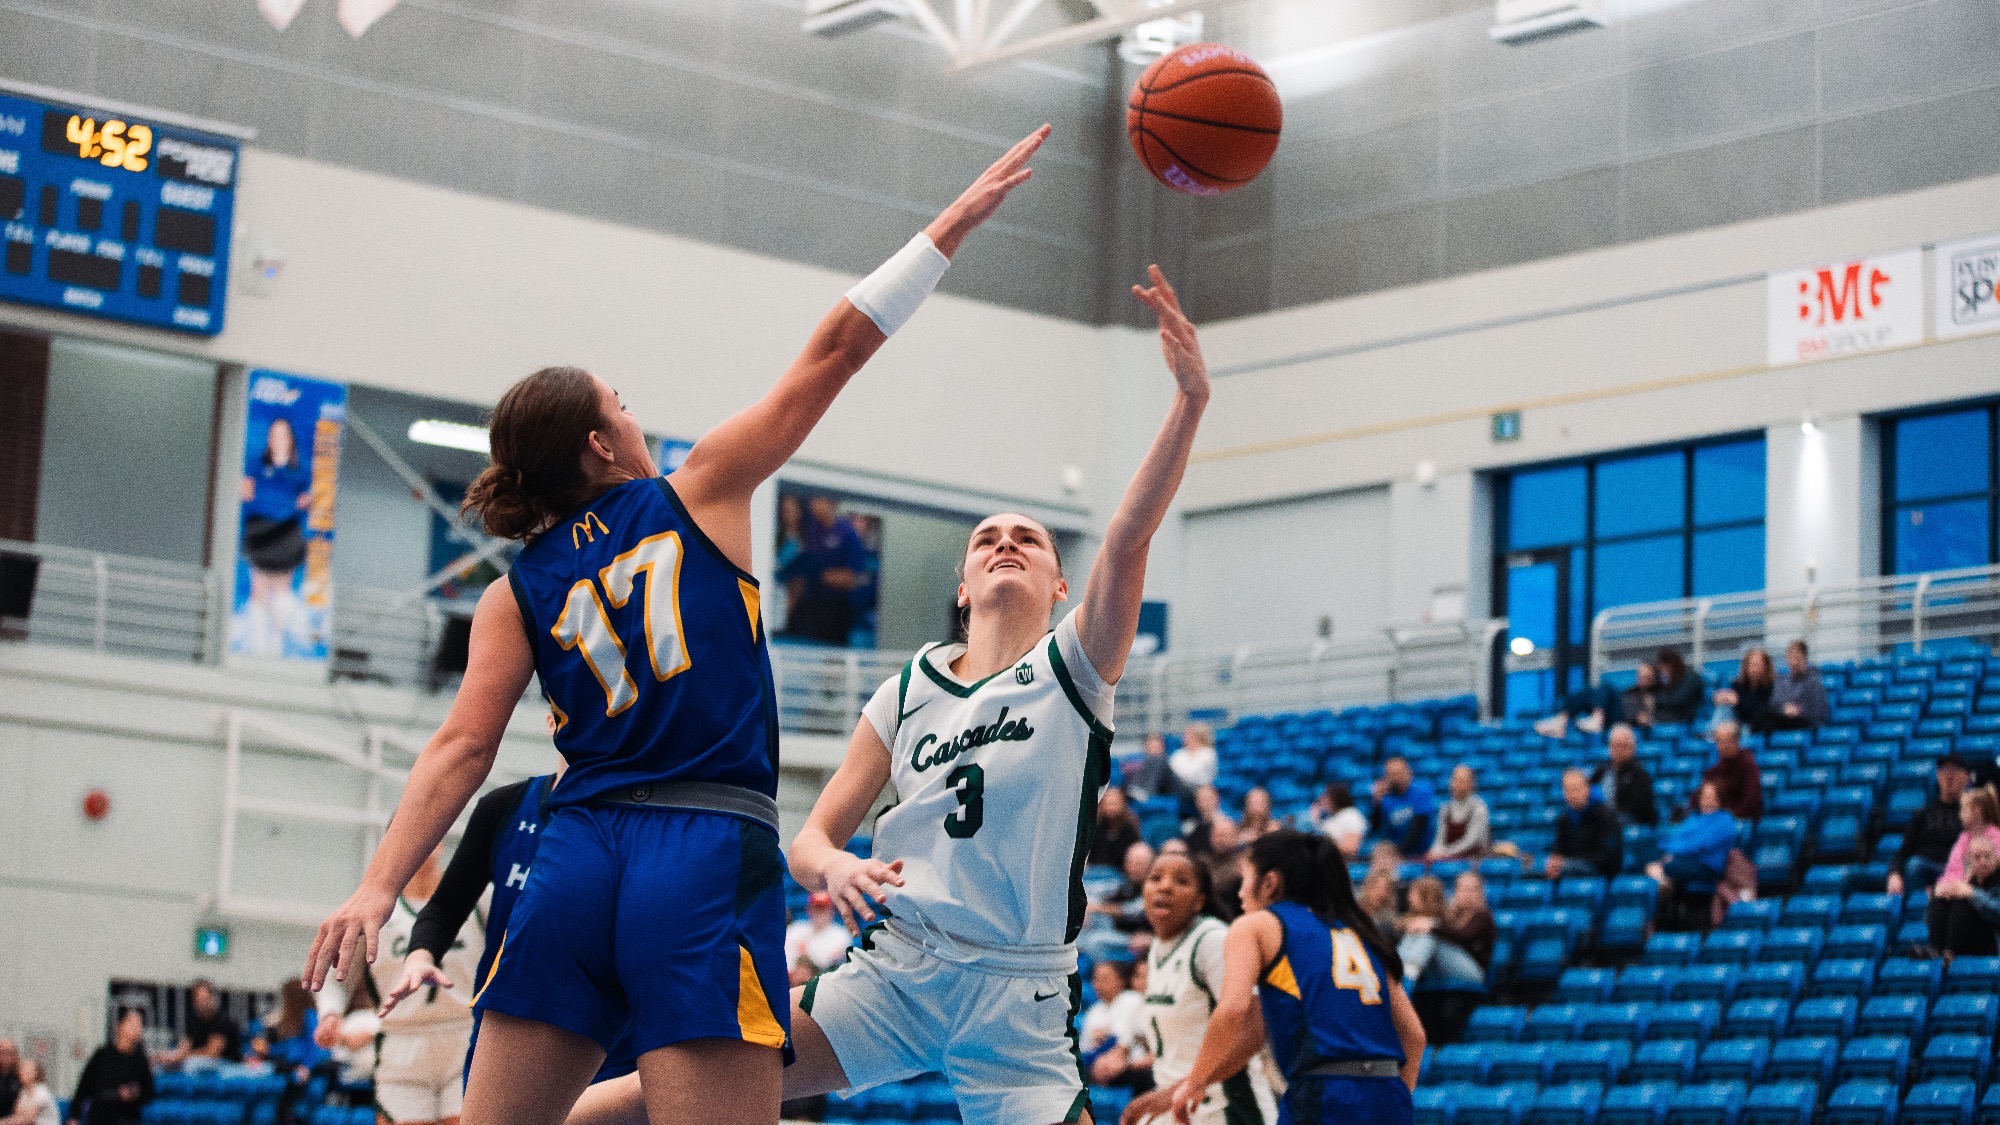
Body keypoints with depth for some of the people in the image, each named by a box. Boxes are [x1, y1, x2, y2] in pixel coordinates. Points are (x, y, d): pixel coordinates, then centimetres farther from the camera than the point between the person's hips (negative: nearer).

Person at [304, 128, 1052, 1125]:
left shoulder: (519, 592, 14)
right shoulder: (700, 491, 8)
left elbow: (461, 750, 2)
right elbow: (833, 353, 11)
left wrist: (378, 887, -1)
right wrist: (956, 221, 16)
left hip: (579, 855, 4)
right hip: (712, 854, -4)